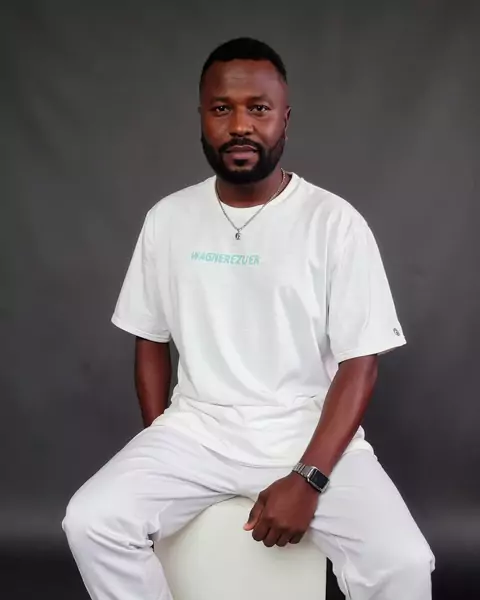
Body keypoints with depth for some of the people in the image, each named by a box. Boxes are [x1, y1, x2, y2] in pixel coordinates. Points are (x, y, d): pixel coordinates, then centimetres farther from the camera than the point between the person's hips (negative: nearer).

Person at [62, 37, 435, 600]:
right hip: (197, 428, 3)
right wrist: (158, 454, 1)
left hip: (310, 432, -2)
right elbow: (150, 341, 12)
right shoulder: (167, 219, 3)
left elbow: (359, 364, -8)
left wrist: (308, 479, -19)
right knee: (91, 522, -21)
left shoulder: (336, 222, -7)